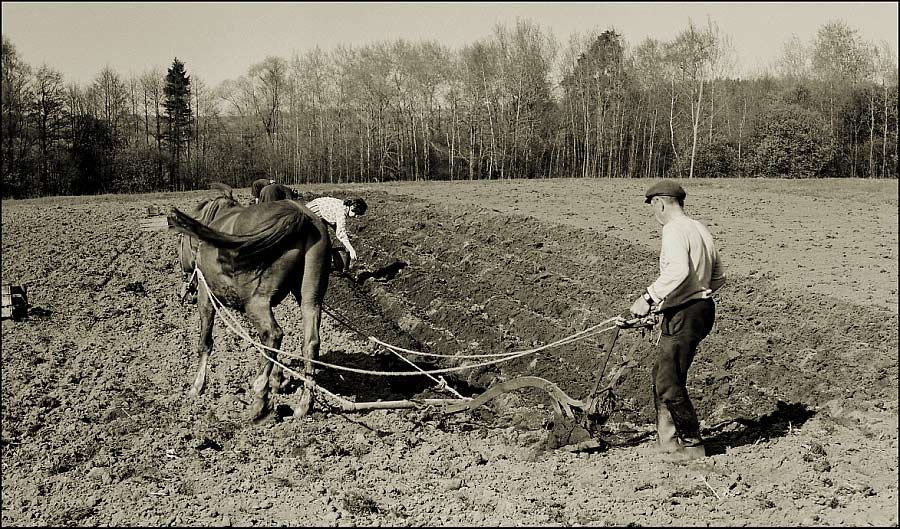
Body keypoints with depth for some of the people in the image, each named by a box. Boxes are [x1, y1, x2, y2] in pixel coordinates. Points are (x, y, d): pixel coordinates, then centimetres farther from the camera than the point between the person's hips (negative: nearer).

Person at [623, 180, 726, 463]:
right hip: (704, 307, 10)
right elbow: (718, 276, 21)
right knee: (662, 373, 17)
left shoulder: (674, 230, -14)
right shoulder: (700, 229, 17)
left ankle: (692, 443, 5)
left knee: (668, 381, -3)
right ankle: (667, 437, 24)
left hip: (683, 314, -10)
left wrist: (649, 297, -25)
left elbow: (678, 271, -30)